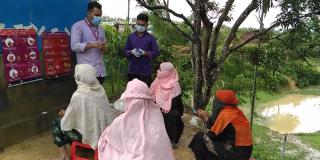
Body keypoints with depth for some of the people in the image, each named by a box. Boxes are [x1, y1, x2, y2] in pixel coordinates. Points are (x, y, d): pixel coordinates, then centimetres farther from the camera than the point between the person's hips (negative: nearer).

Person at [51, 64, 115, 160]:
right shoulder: (100, 89, -5)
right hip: (104, 130, 6)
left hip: (90, 134, -6)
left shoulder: (78, 95, -23)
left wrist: (65, 114, 13)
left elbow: (68, 121, -12)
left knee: (56, 123, 13)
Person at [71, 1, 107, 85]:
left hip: (101, 71, 6)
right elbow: (74, 46, -11)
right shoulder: (78, 26, 1)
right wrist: (93, 45, -20)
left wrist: (104, 48, -3)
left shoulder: (100, 29, 20)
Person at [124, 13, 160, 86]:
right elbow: (125, 51, 9)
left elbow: (156, 52, -4)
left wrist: (144, 53, -17)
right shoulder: (131, 36, 7)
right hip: (132, 70, 3)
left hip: (146, 71, -2)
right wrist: (131, 52, -13)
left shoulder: (151, 38, -1)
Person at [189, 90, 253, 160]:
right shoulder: (236, 111, 4)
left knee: (200, 137, -2)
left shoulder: (224, 114, -19)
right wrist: (207, 117, 11)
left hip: (234, 154, -8)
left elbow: (213, 135, -8)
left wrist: (206, 119, 1)